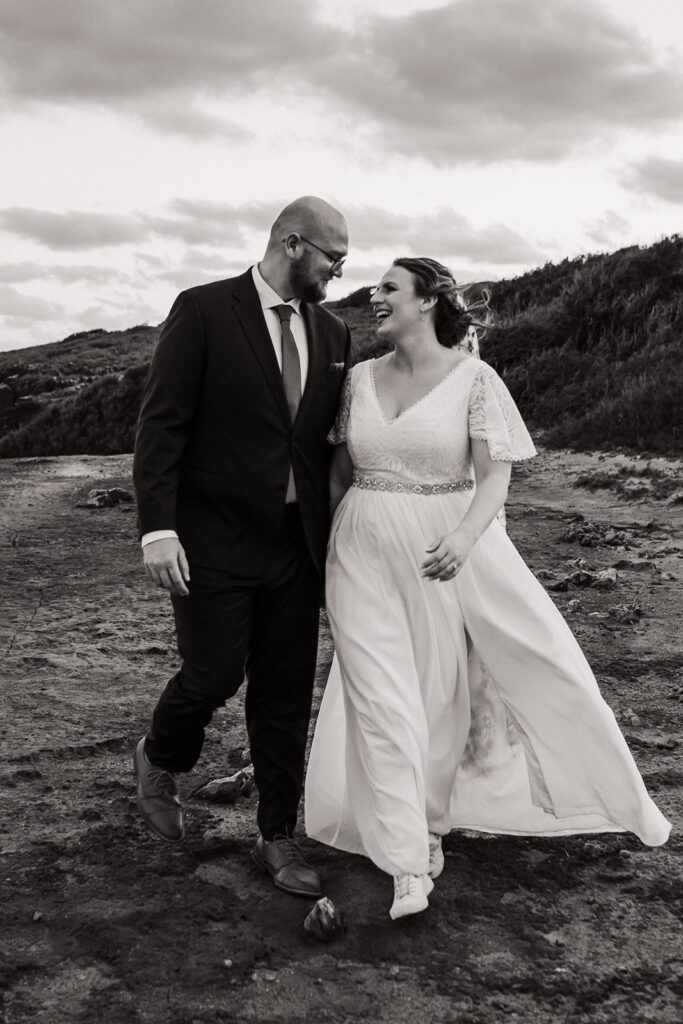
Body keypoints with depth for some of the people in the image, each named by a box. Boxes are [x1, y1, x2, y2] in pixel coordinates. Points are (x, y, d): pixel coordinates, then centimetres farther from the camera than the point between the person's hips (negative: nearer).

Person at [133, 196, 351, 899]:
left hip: (297, 545, 5)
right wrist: (158, 526, -18)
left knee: (287, 694, 8)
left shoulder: (331, 333, 9)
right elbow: (161, 423, -10)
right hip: (213, 542, -4)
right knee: (213, 675, -1)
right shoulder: (202, 311, -6)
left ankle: (278, 838, 22)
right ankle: (160, 760, 33)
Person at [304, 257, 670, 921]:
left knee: (442, 691, 4)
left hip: (447, 550, -2)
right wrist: (324, 544, 12)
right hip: (364, 555, 3)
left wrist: (465, 537, -26)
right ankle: (409, 867, 5)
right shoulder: (360, 378, 7)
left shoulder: (473, 378, -5)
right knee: (383, 696, -2)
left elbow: (495, 474, -9)